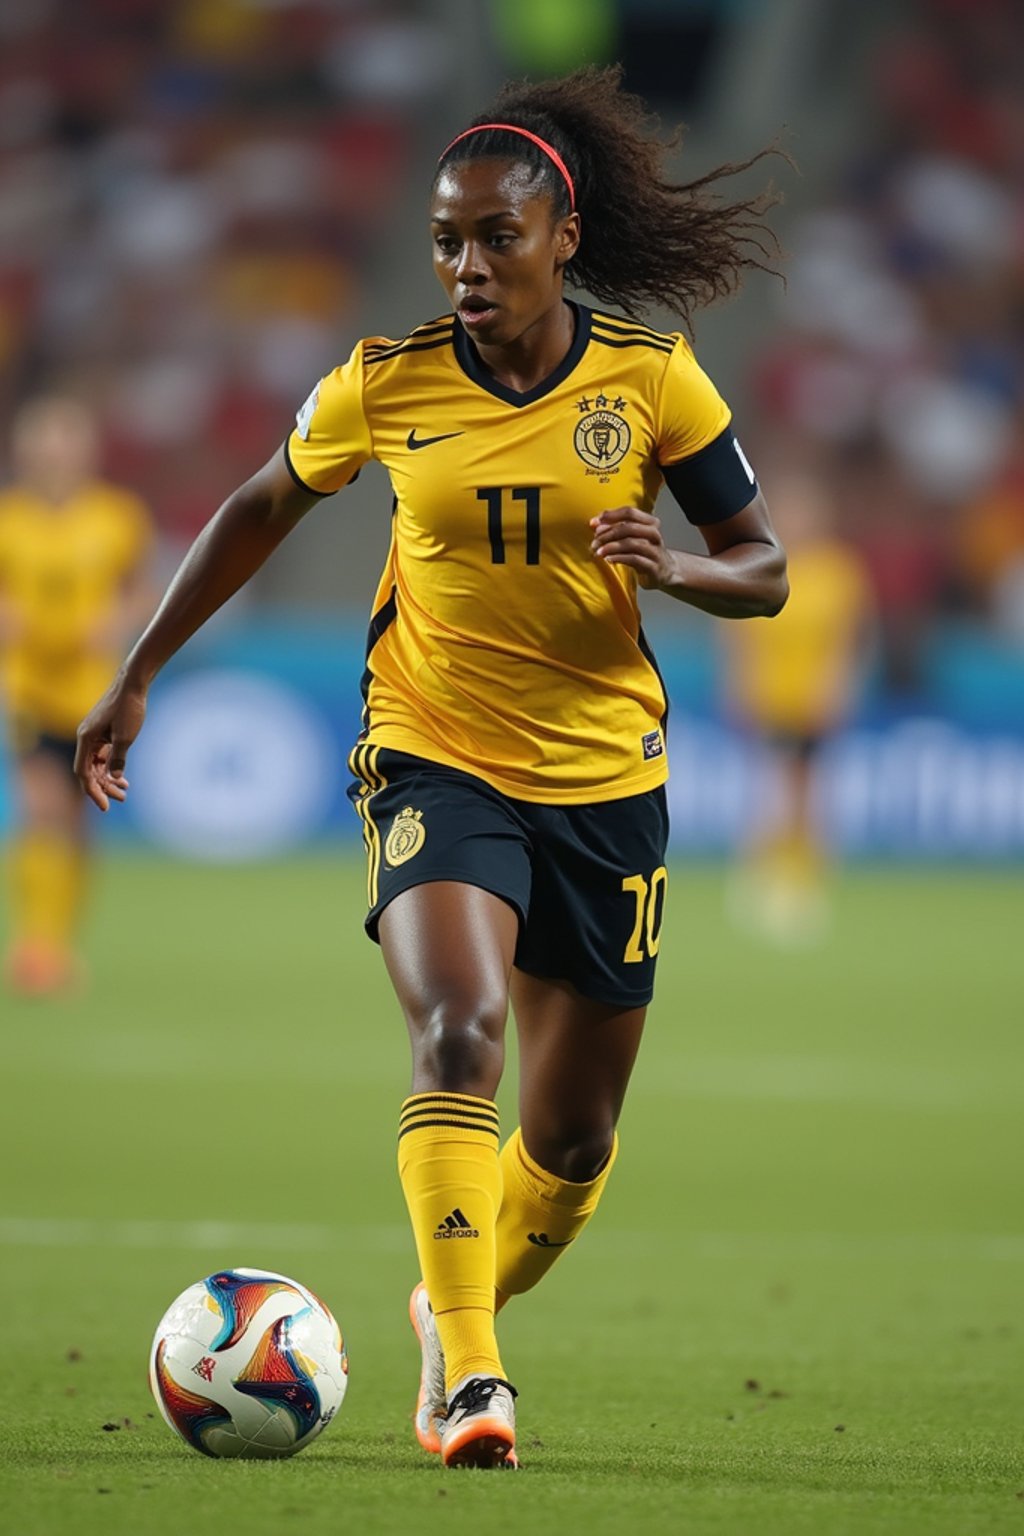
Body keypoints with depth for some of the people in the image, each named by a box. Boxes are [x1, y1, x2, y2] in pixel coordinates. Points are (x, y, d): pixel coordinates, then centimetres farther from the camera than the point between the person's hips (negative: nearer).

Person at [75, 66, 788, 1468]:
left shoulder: (651, 378, -5)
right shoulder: (385, 383, -5)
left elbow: (764, 569, 2)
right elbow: (260, 512, 12)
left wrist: (672, 568, -21)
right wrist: (137, 676, 12)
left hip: (604, 774, 2)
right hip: (433, 759, -2)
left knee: (575, 1135, 9)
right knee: (459, 1030, -28)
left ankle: (461, 1306, 38)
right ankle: (466, 1374, -29)